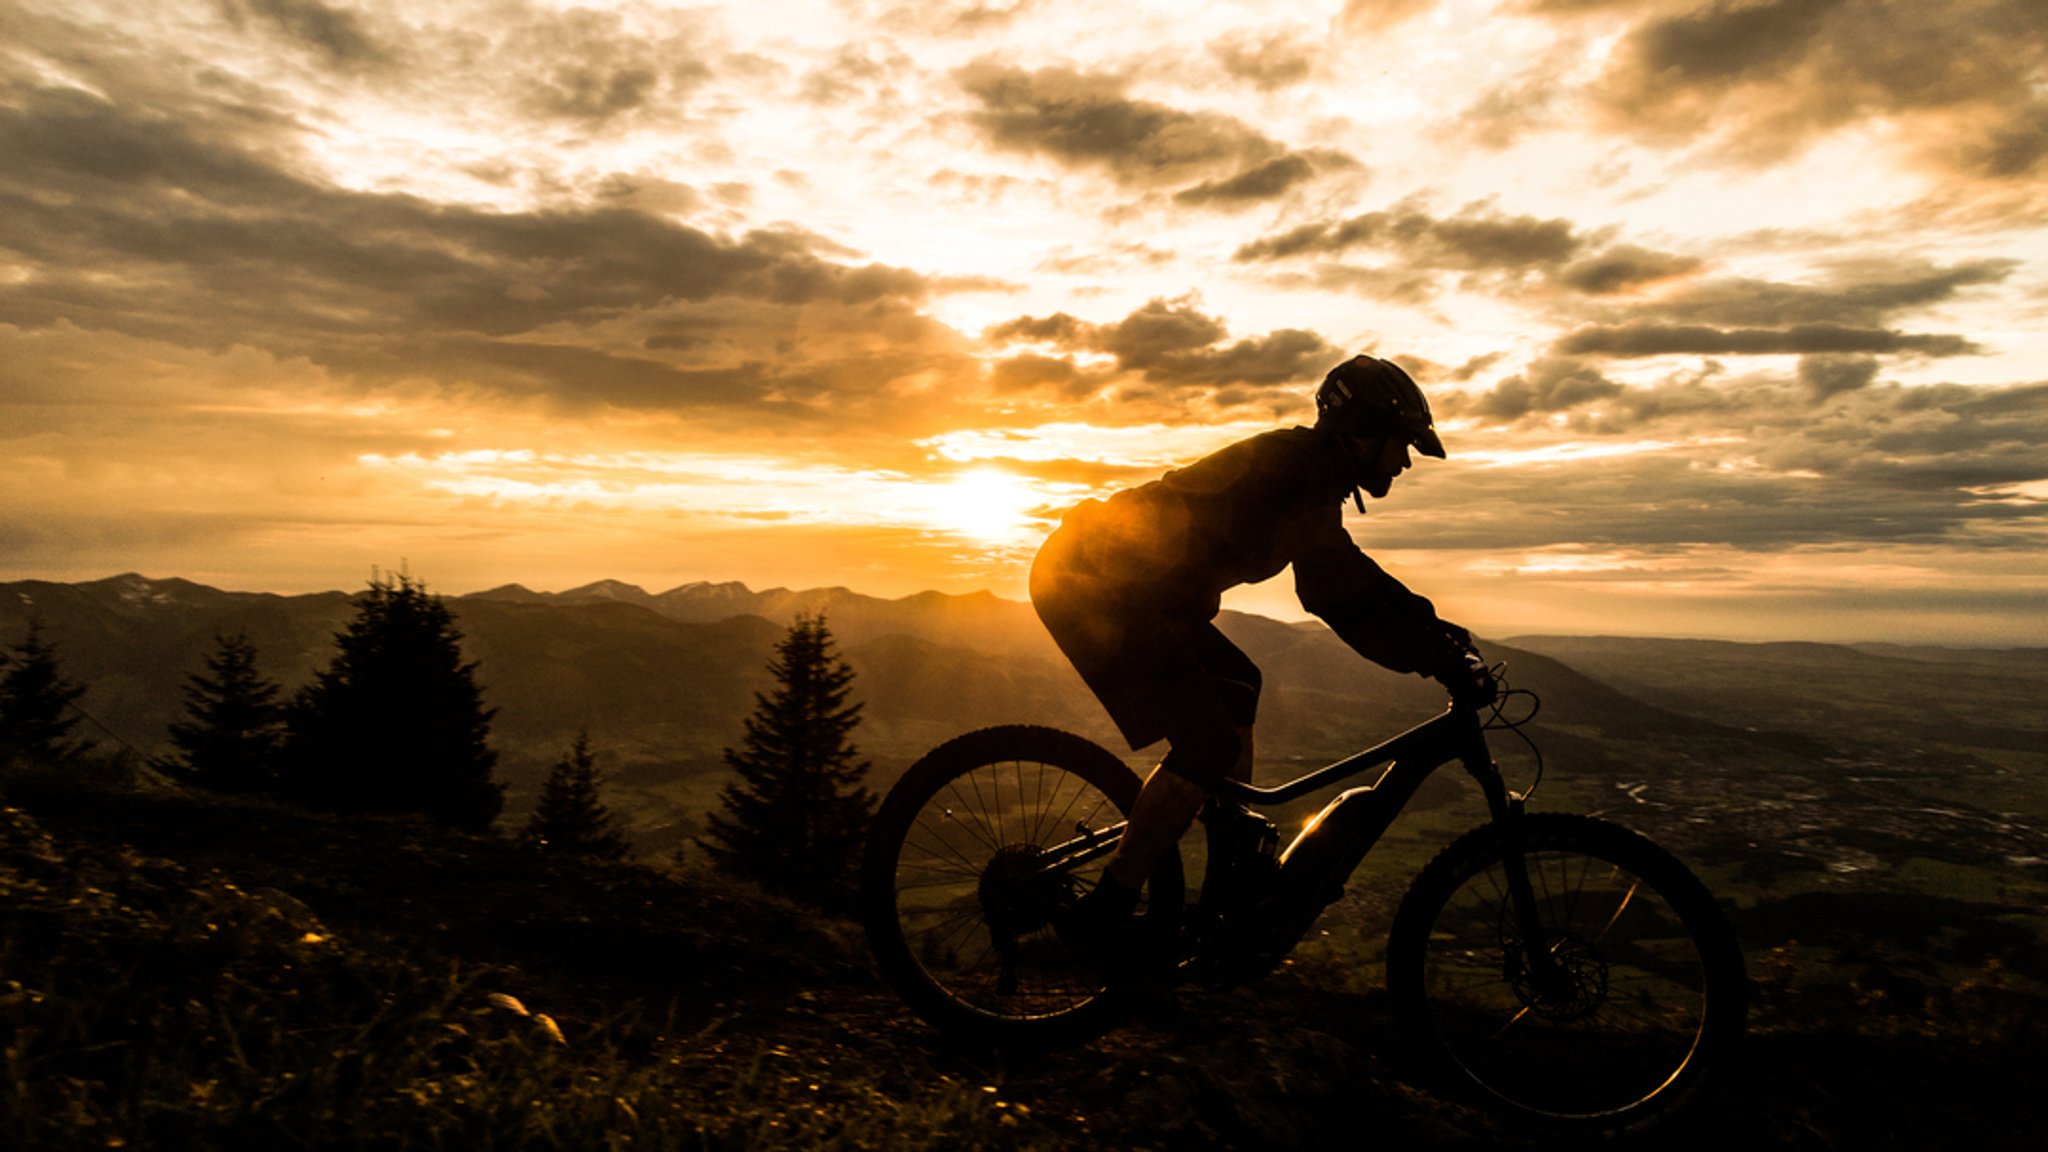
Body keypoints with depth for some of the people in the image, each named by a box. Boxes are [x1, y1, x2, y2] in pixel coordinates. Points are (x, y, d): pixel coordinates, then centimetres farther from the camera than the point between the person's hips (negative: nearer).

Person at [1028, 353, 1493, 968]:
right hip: (1091, 585, -11)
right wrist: (1443, 659, -17)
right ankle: (1101, 915, -5)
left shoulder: (1304, 468, 17)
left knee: (1236, 685, 19)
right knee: (1208, 743, -12)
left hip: (1120, 582, 11)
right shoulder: (1302, 472, -13)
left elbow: (1350, 578, 24)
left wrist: (1443, 636, 19)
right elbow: (1336, 594, -22)